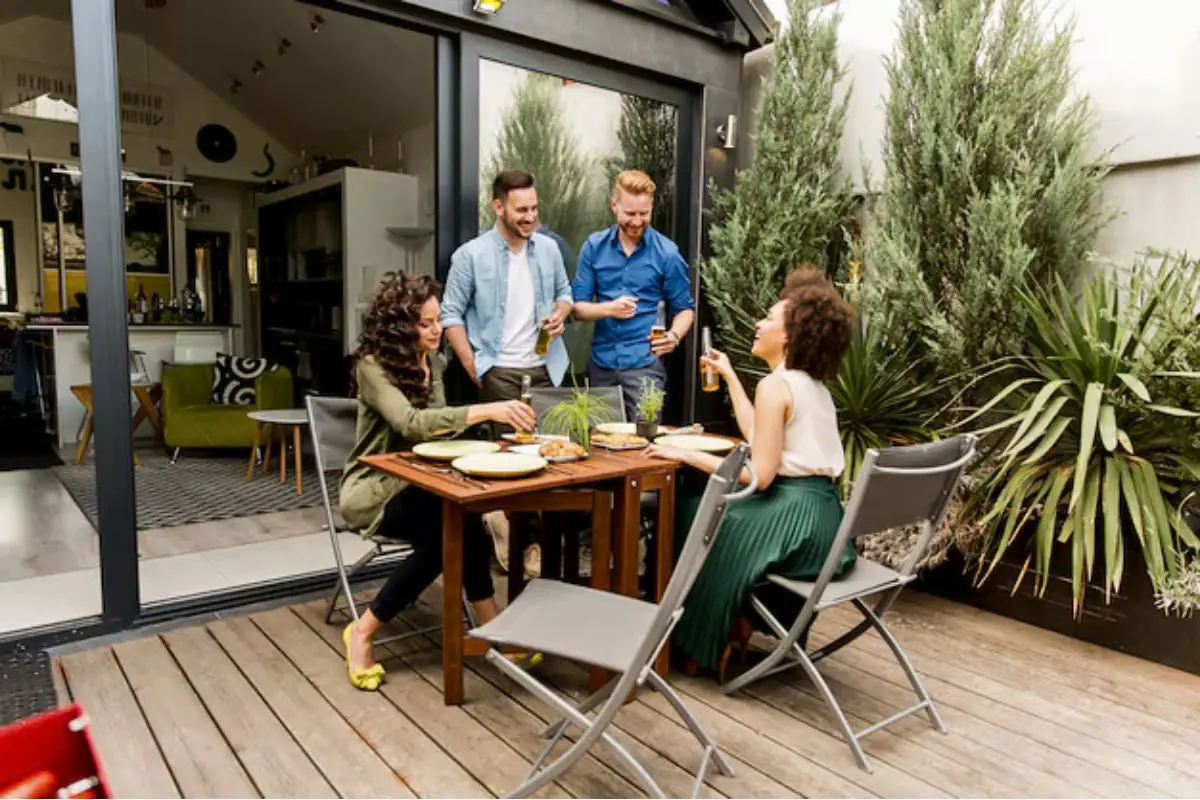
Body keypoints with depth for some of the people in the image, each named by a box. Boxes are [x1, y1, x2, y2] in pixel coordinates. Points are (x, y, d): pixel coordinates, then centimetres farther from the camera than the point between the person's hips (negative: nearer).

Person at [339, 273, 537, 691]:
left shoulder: (433, 362, 6)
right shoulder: (373, 366, -16)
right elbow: (411, 423, -33)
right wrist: (487, 411, -40)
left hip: (419, 483, 6)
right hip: (373, 488, -6)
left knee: (456, 530, -28)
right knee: (458, 526, -33)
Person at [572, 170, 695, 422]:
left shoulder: (667, 252, -4)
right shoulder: (594, 246, 3)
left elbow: (684, 308, 3)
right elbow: (578, 307, 3)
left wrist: (674, 336, -17)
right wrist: (609, 309, -16)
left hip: (644, 364, -3)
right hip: (601, 363, 3)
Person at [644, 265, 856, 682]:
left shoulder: (776, 385, -16)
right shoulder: (813, 384, 13)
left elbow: (760, 474, -21)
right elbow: (760, 438, 20)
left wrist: (687, 455, -14)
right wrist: (729, 375, 26)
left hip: (795, 517, -9)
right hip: (822, 517, 9)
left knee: (691, 516, 11)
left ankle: (712, 641, 27)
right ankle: (741, 618, 28)